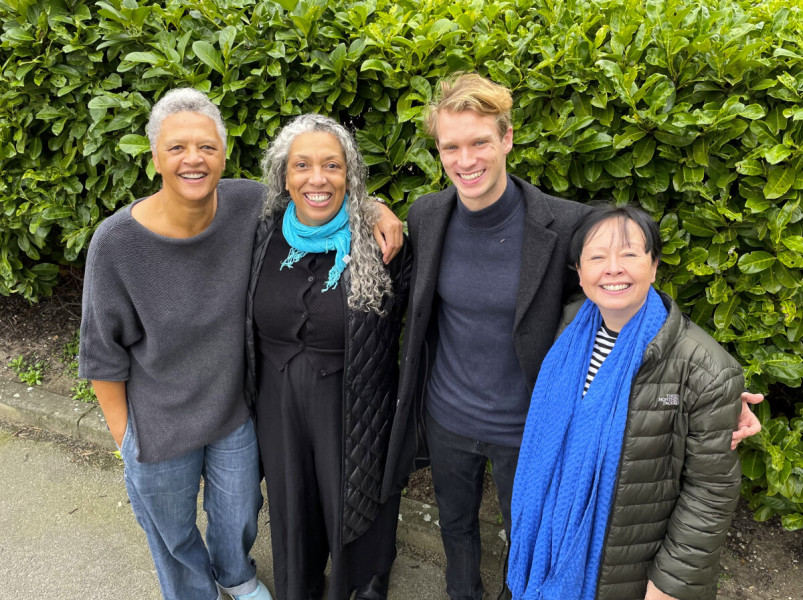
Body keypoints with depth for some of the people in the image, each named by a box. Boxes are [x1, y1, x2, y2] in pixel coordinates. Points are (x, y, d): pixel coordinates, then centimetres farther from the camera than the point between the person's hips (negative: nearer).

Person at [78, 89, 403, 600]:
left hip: (235, 408, 3)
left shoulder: (249, 205, -19)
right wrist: (122, 432, -6)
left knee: (239, 514, 28)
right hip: (160, 424, -2)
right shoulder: (117, 242, -25)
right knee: (173, 531, 23)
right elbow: (104, 351, -12)